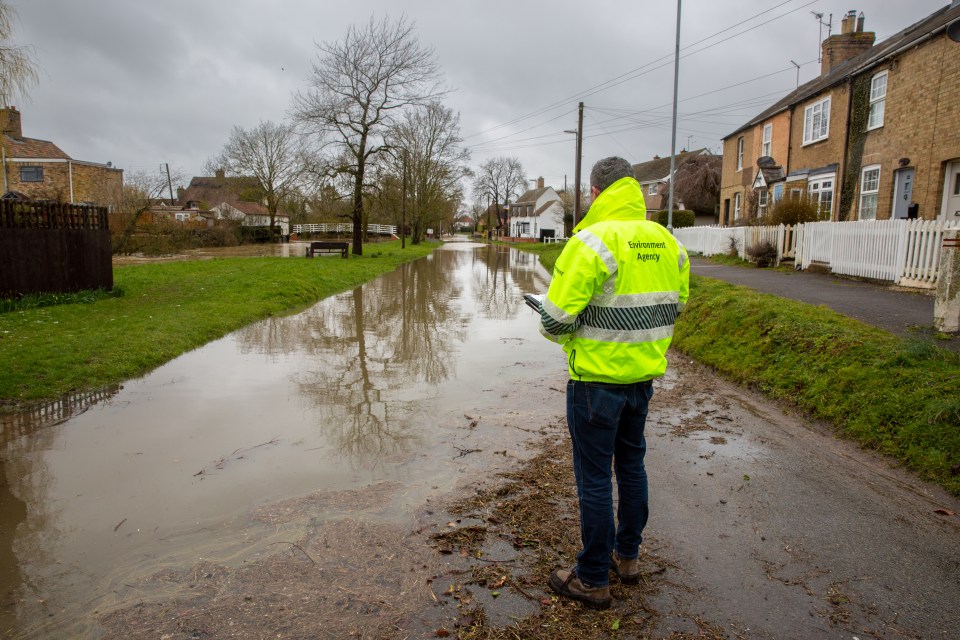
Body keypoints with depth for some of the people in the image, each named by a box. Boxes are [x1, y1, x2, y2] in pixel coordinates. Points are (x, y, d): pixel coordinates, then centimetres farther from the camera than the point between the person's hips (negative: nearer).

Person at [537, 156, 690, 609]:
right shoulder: (668, 242, 3)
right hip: (645, 374, 8)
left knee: (594, 477, 5)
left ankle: (592, 580, 20)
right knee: (631, 463, 22)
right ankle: (627, 556, 39)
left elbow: (556, 319, -21)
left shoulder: (592, 241, -19)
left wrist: (562, 334, 1)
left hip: (597, 378, -7)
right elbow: (675, 306, 13)